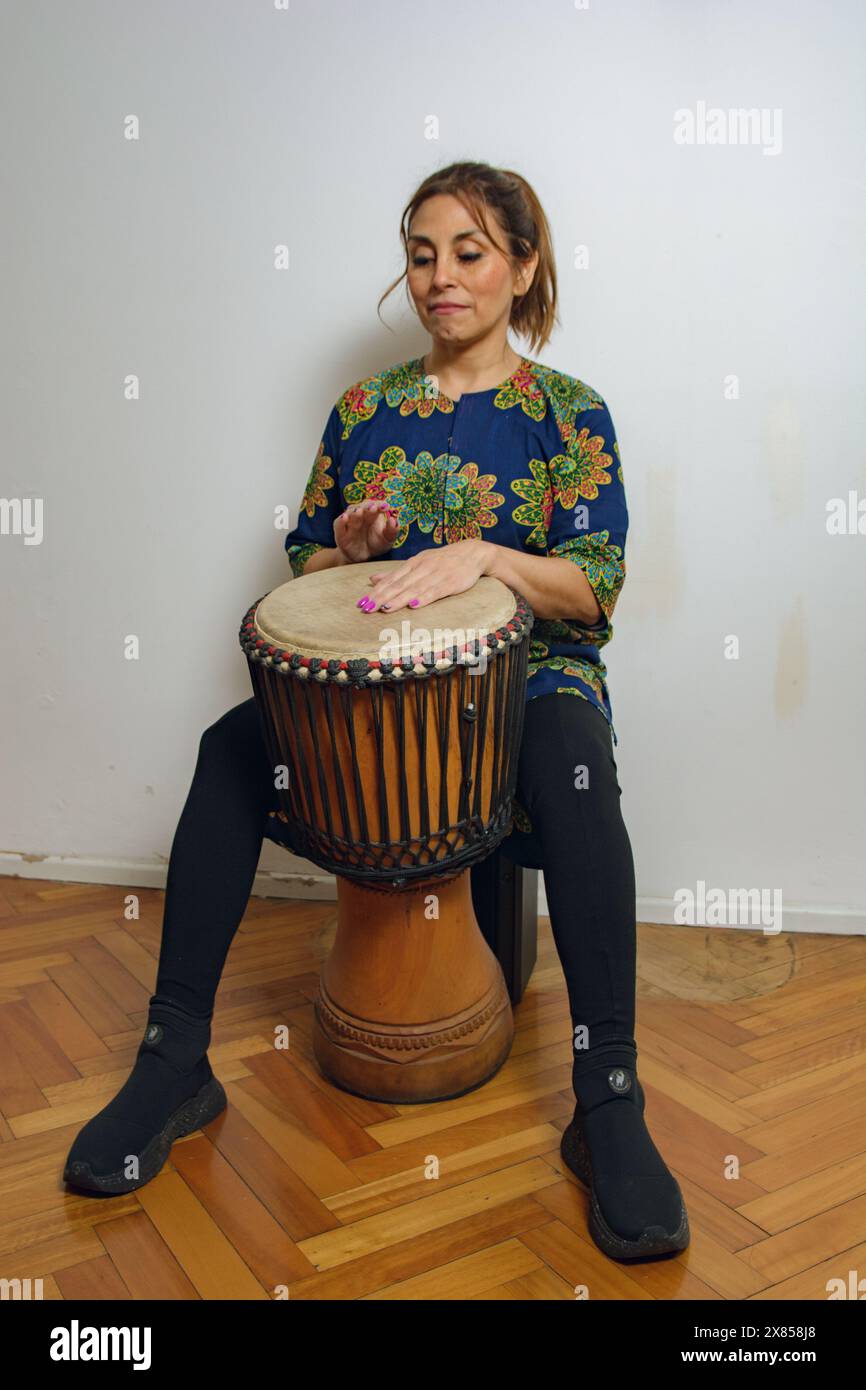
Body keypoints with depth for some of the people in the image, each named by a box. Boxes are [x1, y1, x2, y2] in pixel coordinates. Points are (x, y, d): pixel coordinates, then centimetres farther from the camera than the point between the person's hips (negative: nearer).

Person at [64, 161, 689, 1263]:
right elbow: (304, 565, 13)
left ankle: (608, 1103, -29)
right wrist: (350, 548, -10)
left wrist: (481, 554, -25)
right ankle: (174, 1061, -15)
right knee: (230, 747, -23)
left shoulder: (568, 412, 3)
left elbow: (592, 589, -7)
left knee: (573, 764, -37)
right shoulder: (366, 409, 12)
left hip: (527, 664, -2)